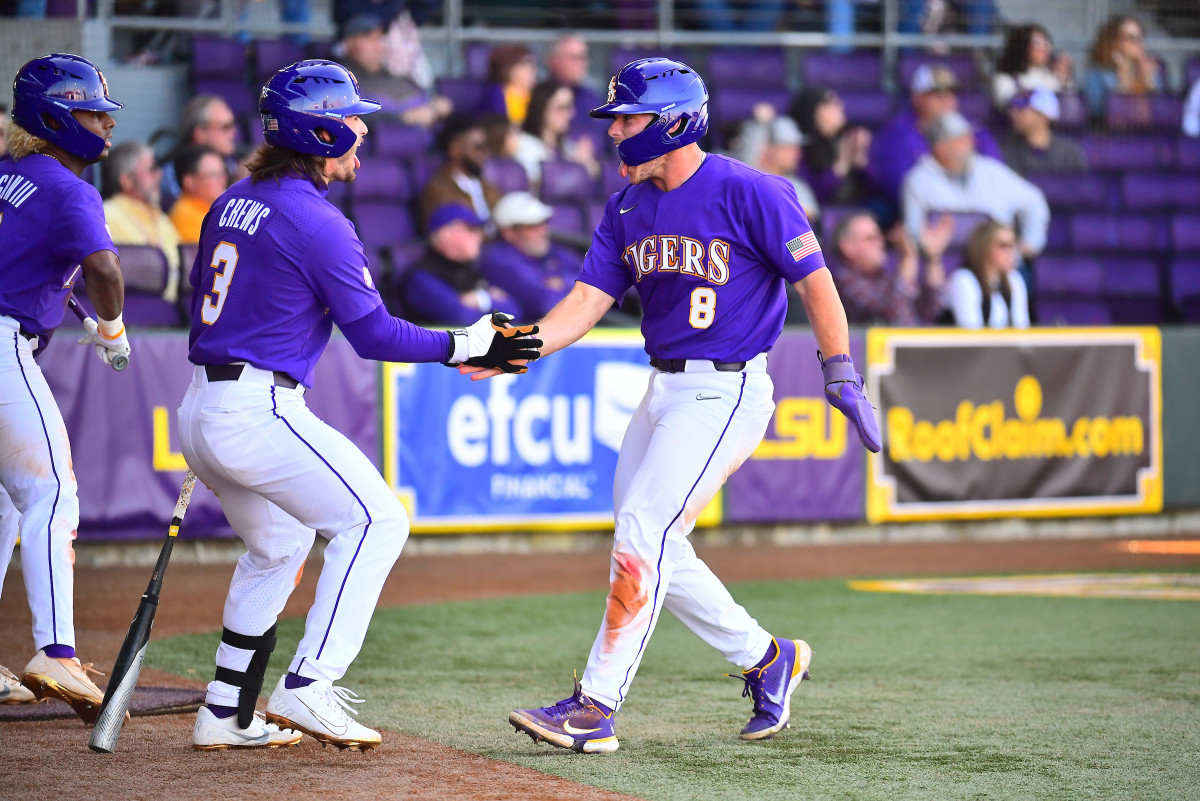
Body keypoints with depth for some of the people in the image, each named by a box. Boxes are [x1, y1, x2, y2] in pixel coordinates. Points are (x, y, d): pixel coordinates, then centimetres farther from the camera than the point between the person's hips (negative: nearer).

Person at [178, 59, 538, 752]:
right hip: (258, 409, -9)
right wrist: (467, 346, -2)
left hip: (199, 409, 9)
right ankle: (307, 690, -8)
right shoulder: (319, 224, -13)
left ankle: (226, 715, 25)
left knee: (278, 544, 25)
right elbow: (375, 336, -12)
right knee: (375, 519, -1)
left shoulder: (234, 201, 13)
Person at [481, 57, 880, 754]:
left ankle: (596, 708, -13)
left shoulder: (749, 193, -13)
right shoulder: (627, 209, 9)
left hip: (727, 392, -9)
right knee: (653, 550, 11)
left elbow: (815, 280, -9)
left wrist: (841, 375, -11)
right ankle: (765, 659, 27)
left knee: (645, 533, -15)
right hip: (663, 391, 9)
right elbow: (587, 302, 4)